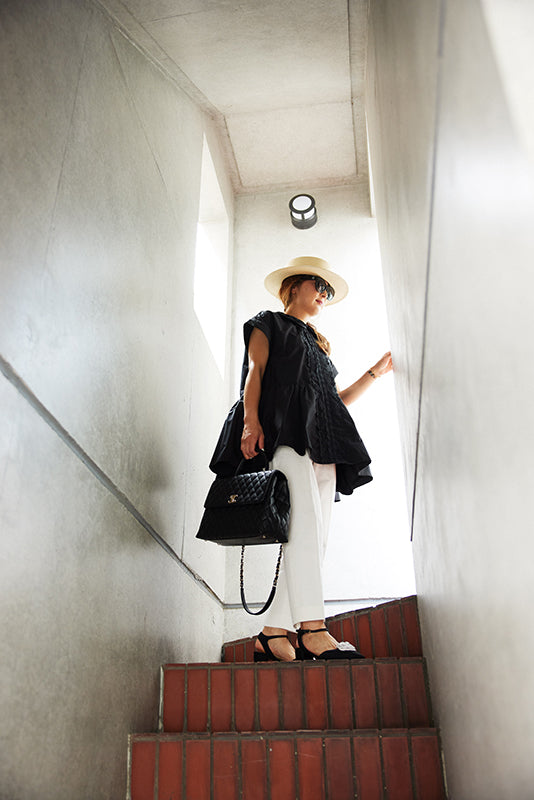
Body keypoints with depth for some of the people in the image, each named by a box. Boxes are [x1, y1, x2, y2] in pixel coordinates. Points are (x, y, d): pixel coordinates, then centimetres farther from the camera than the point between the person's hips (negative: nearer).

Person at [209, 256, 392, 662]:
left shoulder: (318, 344, 35)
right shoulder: (269, 325, 18)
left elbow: (336, 401, 30)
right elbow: (255, 373, 2)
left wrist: (375, 372, 31)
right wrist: (251, 421, -14)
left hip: (323, 443, 7)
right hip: (284, 431, -7)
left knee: (312, 535, -8)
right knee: (306, 520, -26)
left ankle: (274, 633, -8)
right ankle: (313, 628, -32)